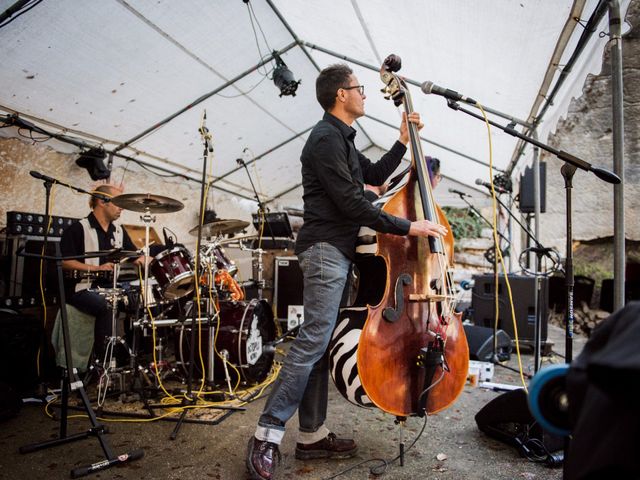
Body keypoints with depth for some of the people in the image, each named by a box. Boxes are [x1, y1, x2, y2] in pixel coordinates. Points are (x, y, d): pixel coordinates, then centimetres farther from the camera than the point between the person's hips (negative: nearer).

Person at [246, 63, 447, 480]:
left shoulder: (342, 140, 22)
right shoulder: (326, 138, -10)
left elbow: (375, 175, 28)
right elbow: (351, 202, -18)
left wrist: (403, 141, 22)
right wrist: (407, 227, -15)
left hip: (337, 251, 10)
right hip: (325, 249, -10)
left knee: (322, 343, 8)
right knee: (313, 340, -12)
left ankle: (313, 436, 16)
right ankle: (267, 435, -3)